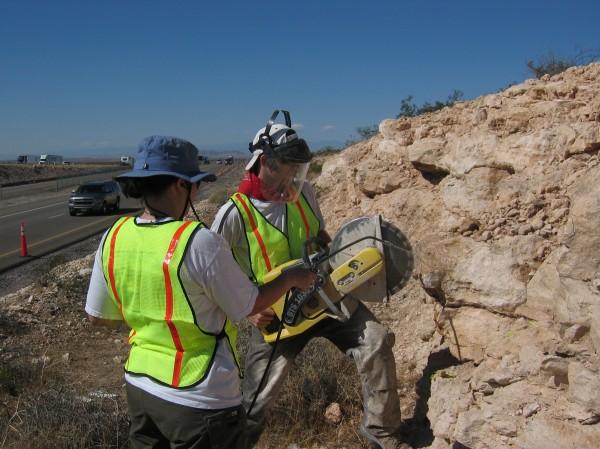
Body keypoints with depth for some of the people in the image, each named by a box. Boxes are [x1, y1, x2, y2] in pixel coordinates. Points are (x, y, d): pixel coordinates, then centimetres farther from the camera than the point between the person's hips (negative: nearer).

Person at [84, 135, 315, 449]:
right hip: (200, 399, -6)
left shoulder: (114, 238, -6)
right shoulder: (199, 241, -24)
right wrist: (291, 279, 5)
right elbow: (249, 306, -11)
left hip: (139, 388, 6)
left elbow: (98, 316, 6)